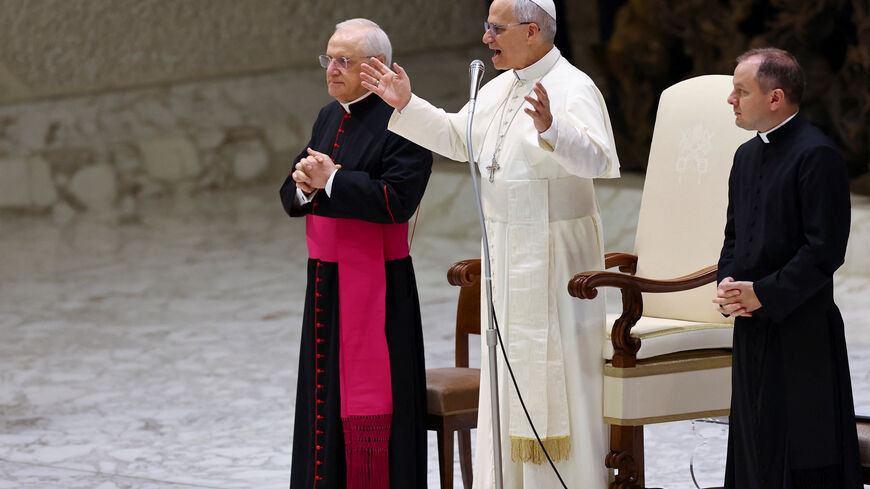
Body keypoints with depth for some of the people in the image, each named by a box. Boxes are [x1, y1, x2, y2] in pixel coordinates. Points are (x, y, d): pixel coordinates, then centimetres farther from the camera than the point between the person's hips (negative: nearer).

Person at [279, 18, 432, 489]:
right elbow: (290, 197, 15)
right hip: (325, 278, 8)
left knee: (367, 406, -6)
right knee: (324, 398, 10)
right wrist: (305, 186, -7)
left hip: (375, 284, -8)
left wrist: (331, 180, -16)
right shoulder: (329, 118, 14)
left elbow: (397, 200, -21)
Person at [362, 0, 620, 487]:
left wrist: (550, 129, -49)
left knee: (555, 369, -5)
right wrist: (407, 106, 13)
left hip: (554, 252, -9)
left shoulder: (574, 89, -17)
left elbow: (600, 159, -32)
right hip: (507, 252, 9)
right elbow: (457, 137, 23)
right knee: (510, 368, 14)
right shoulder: (501, 88, 10)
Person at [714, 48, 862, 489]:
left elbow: (825, 250, -18)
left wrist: (762, 293, -17)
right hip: (753, 333, 9)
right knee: (755, 449, 11)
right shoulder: (747, 156, 14)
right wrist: (727, 283, 1)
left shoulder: (818, 156, -14)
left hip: (802, 333, -8)